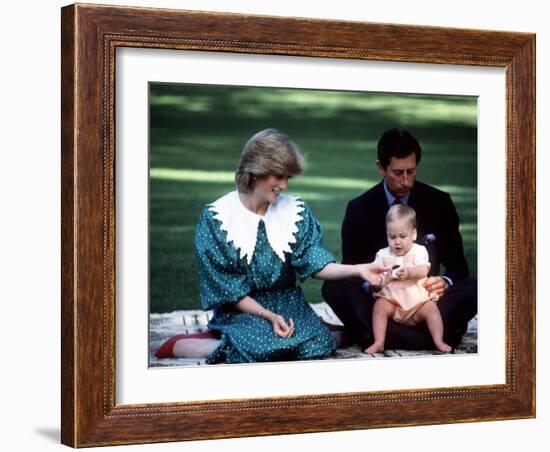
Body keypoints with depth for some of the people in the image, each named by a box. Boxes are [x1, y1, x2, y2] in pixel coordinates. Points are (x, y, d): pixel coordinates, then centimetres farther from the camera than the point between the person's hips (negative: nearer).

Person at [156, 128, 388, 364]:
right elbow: (226, 288, -9)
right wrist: (267, 316, -19)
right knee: (264, 349, -34)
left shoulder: (295, 210, 3)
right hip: (240, 308, -3)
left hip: (286, 301, 4)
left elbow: (315, 264, -3)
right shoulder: (216, 217, -9)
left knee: (319, 345, -26)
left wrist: (357, 270, -20)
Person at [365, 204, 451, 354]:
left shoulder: (419, 251, 2)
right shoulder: (383, 254, 10)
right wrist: (378, 280, -23)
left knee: (431, 308, -26)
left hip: (418, 299, -1)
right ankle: (378, 343, -28)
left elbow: (423, 270, -16)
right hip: (391, 299, 1)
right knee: (379, 306, -26)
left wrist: (408, 272, -37)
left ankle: (439, 342, -23)